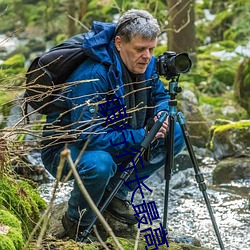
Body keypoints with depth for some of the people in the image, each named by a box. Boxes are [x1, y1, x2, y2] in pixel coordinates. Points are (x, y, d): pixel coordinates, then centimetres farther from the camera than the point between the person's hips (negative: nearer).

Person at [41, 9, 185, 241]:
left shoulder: (146, 65, -8)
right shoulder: (92, 76, -32)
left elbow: (160, 96, 11)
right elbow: (88, 137, -35)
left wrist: (161, 114, -14)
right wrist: (140, 136, -33)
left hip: (114, 140, 8)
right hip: (64, 148, -8)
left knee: (175, 136, -3)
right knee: (99, 163, -41)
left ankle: (115, 193, 7)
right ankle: (77, 222, -9)